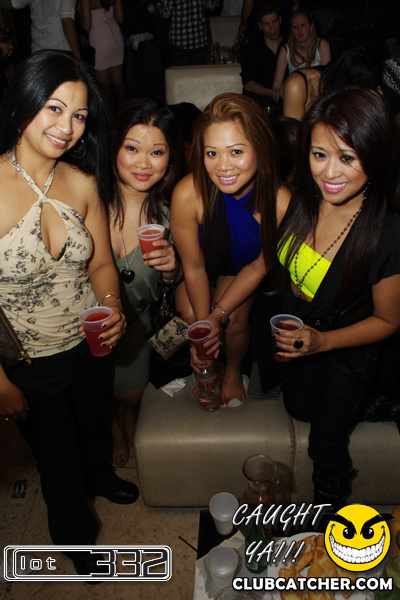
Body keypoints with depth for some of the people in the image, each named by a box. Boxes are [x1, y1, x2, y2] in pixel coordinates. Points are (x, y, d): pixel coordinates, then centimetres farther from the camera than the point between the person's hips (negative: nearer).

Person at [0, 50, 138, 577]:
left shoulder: (82, 184, -11)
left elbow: (101, 262, -1)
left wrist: (114, 309, -21)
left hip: (91, 345, 4)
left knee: (92, 426, 31)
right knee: (58, 459, 20)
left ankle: (99, 476, 68)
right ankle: (74, 532, 55)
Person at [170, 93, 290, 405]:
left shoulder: (280, 203, -37)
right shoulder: (188, 194, -40)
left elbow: (258, 266, -19)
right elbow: (194, 266, -23)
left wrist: (218, 315, -20)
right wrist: (203, 323, -15)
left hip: (241, 267, 0)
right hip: (203, 260, 0)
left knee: (235, 319, -11)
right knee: (190, 310, -14)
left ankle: (234, 371, 27)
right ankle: (206, 370, 22)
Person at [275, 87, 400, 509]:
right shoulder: (302, 198, -20)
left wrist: (323, 342, -29)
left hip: (346, 352, -4)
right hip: (295, 330, 4)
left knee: (325, 448, 18)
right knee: (297, 410, 28)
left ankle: (326, 516, 51)